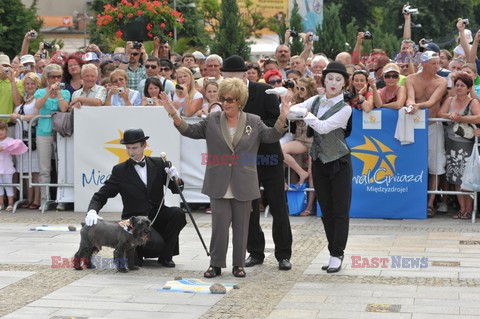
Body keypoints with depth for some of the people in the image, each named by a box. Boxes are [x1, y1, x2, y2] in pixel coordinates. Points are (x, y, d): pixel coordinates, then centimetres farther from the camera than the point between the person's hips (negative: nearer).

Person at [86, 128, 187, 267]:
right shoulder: (120, 171, -2)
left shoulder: (158, 164, 4)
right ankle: (135, 251, 6)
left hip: (158, 215, 4)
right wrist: (92, 211, -24)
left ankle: (165, 256, -7)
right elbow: (101, 196, -3)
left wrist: (175, 177, -15)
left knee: (178, 213, -28)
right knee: (156, 244, -30)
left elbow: (176, 189, 9)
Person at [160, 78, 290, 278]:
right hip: (219, 185, 0)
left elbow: (270, 136, -2)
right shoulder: (212, 120, 6)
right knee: (219, 224, -2)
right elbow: (190, 131, 4)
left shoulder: (254, 122, 4)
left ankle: (239, 264, 18)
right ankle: (216, 264, 8)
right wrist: (174, 115, -9)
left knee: (241, 225, 7)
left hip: (243, 186, 0)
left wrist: (281, 120, -19)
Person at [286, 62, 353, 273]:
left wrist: (306, 114, -12)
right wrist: (286, 106, -25)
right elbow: (290, 110, -4)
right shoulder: (316, 101, 4)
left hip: (339, 162, -5)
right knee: (326, 211, 9)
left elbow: (324, 127, -23)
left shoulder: (344, 108, -11)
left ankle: (337, 255, 5)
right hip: (319, 161, 5)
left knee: (340, 210, -2)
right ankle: (334, 253, 18)